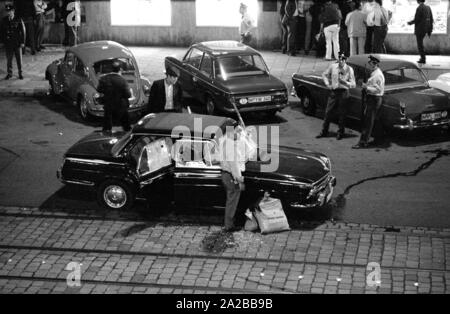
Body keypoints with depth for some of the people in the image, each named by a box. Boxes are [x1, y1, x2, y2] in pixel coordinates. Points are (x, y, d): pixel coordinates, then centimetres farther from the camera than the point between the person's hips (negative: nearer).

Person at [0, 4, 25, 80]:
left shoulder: (18, 20, -5)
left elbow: (23, 31, -3)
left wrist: (22, 42, -6)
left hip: (17, 43, -2)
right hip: (8, 43, 2)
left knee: (19, 59, 5)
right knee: (9, 59, 8)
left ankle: (20, 73, 17)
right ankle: (9, 73, 19)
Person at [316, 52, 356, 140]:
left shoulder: (349, 69, -8)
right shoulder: (333, 66, -1)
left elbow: (353, 84, -7)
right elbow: (324, 75, 16)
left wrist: (344, 82, -22)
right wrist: (327, 84, 4)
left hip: (343, 92, -3)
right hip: (333, 92, 3)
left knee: (342, 114, 5)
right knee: (328, 112, 7)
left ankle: (340, 132, 19)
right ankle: (324, 132, 18)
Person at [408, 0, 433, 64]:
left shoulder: (419, 8, -17)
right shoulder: (428, 7, 7)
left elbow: (416, 20, -18)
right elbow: (431, 19, 8)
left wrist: (410, 23, 3)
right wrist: (430, 30, 14)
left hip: (419, 29, -8)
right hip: (425, 29, 8)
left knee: (420, 44, 1)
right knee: (420, 43, 22)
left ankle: (423, 59, 2)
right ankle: (423, 57, 21)